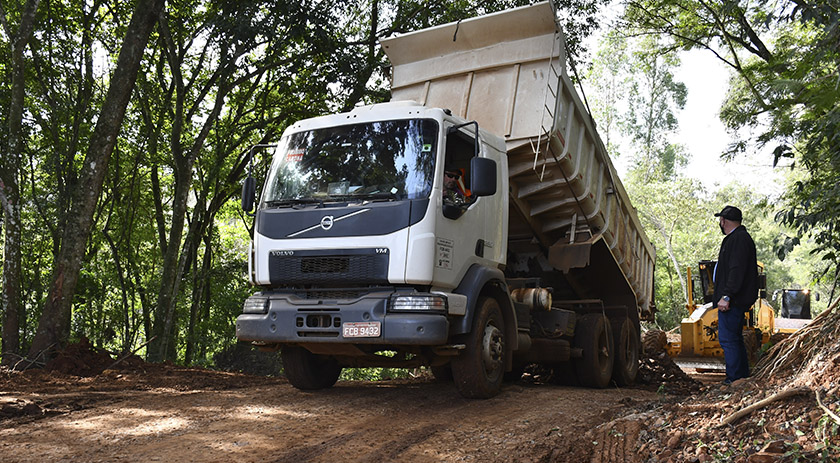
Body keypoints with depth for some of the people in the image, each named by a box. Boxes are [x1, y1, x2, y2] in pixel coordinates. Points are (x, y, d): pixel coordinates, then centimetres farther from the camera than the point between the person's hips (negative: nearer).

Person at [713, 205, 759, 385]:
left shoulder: (738, 239, -14)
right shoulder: (737, 238, 20)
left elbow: (737, 271, -23)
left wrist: (726, 296, -26)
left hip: (732, 301, -11)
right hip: (736, 300, 11)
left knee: (727, 339, -10)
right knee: (735, 339, 16)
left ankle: (735, 379, -8)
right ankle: (743, 377, 23)